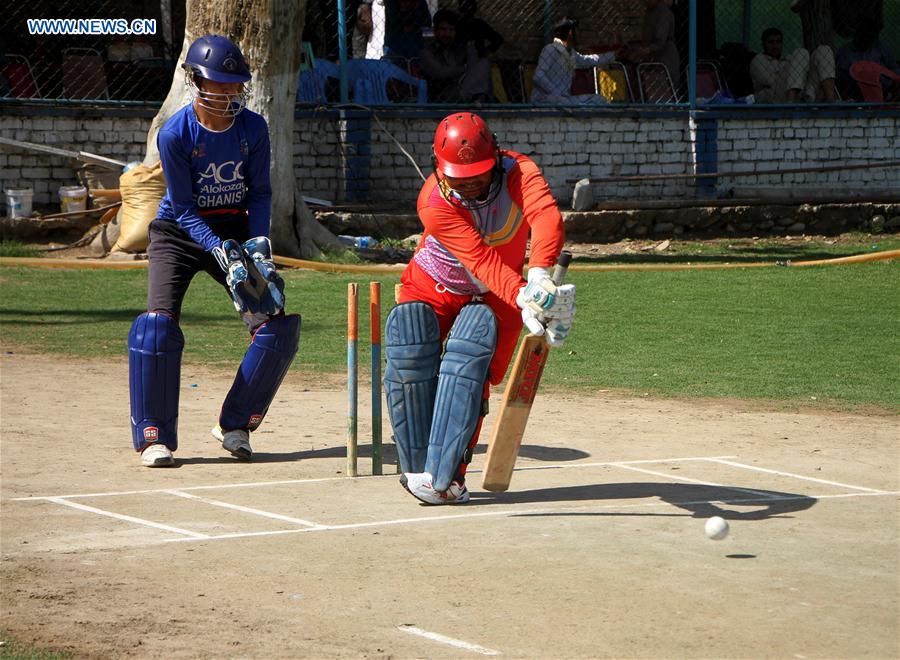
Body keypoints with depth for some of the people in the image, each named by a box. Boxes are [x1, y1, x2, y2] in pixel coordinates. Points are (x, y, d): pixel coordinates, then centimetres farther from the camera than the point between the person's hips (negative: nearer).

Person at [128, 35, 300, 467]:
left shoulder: (253, 128, -10)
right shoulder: (175, 134, -20)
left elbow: (259, 192, 0)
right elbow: (184, 208, -16)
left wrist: (258, 243, -16)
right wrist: (220, 251, -28)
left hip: (235, 229, 3)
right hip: (180, 233, -3)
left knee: (277, 327, -8)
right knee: (159, 323, -21)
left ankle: (236, 425, 8)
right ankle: (154, 439, -12)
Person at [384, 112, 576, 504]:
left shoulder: (519, 172, -25)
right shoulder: (434, 203, -30)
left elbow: (548, 220, -45)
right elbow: (483, 261, -39)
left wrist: (539, 276, -63)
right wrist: (524, 301, -55)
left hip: (493, 297, 0)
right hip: (433, 289, 0)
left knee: (469, 361, -23)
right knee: (409, 353, -23)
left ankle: (445, 474, -23)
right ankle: (417, 467, -11)